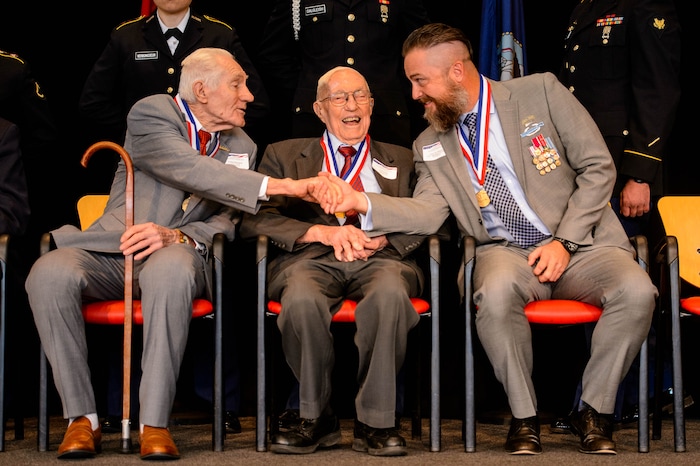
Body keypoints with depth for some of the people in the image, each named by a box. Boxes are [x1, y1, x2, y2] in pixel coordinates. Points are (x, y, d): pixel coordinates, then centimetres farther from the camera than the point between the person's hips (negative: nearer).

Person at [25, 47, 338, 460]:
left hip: (174, 256, 2)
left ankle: (155, 423, -34)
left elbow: (225, 222, 7)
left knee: (171, 270, -37)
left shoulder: (242, 147, 14)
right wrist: (280, 186, -28)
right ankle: (82, 418, -21)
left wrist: (176, 236, -17)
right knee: (49, 274, -33)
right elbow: (191, 170, -21)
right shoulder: (151, 114, -3)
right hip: (110, 252, -1)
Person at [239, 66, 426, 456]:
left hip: (381, 259, 1)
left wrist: (381, 239, -9)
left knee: (391, 292, -37)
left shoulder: (401, 161, 26)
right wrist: (322, 232, -8)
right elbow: (254, 219, 7)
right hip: (313, 259, 0)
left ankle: (376, 423, -26)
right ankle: (317, 419, -17)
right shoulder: (285, 156, 22)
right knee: (300, 298, -37)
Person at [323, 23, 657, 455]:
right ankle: (524, 418, -16)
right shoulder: (431, 146, 11)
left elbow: (598, 167, -1)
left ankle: (594, 411, -10)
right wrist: (362, 202, -17)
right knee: (495, 293, -36)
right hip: (506, 252, 1)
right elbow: (428, 214, -1)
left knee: (636, 291, -31)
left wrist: (565, 242, -9)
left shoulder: (541, 91, 1)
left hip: (578, 241, -1)